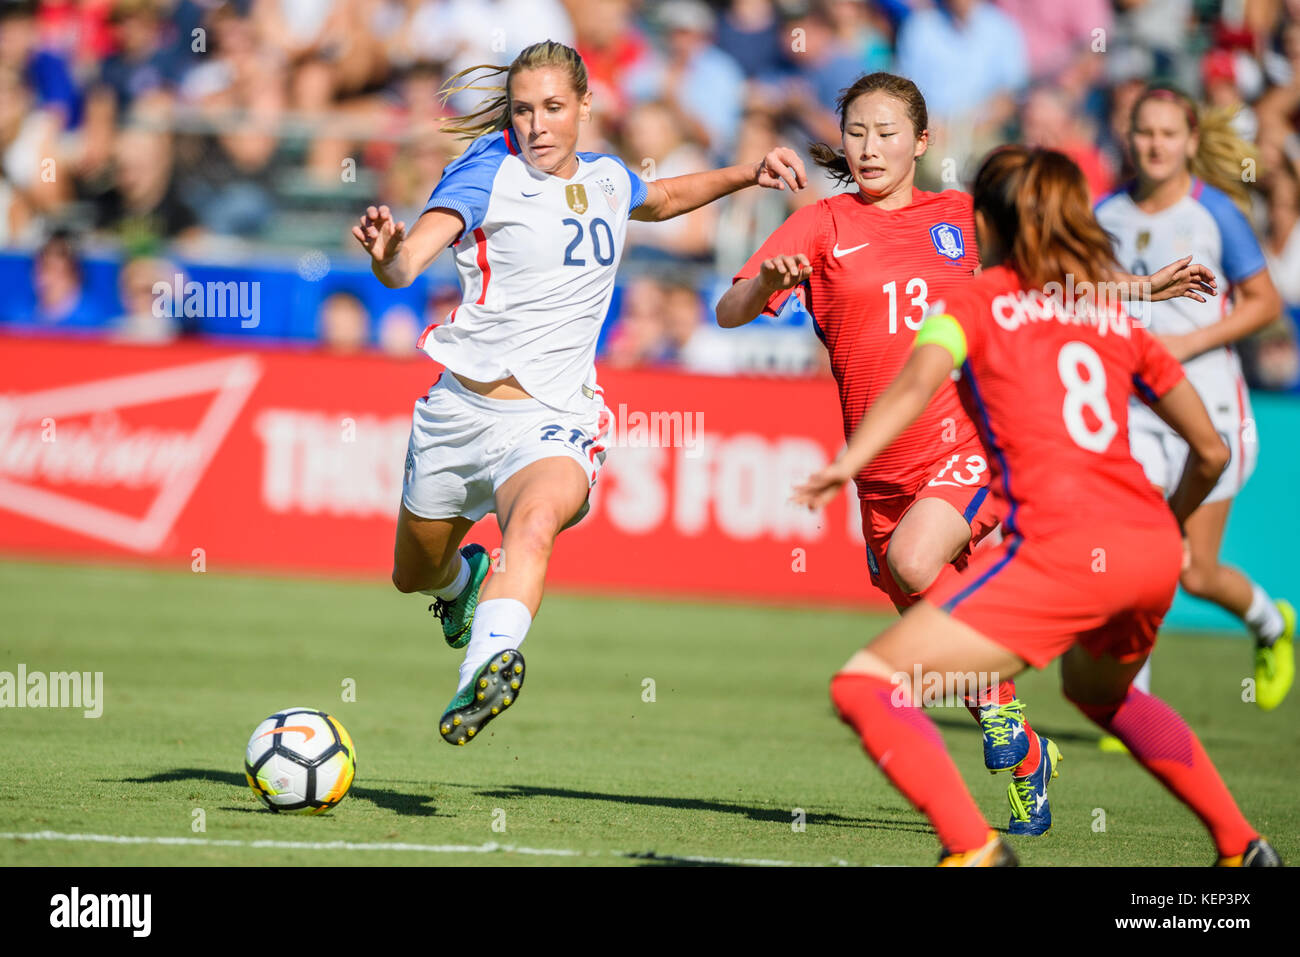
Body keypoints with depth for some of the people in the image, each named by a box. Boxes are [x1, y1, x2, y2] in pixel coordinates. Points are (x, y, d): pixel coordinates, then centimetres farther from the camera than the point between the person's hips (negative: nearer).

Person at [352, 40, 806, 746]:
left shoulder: (606, 179, 10)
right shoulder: (489, 170, -6)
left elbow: (664, 198, 37)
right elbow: (406, 264, -21)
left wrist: (748, 174, 24)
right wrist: (388, 254, -44)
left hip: (552, 422, 0)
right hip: (461, 410, 0)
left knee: (535, 525, -35)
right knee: (415, 575, 19)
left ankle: (485, 673, -56)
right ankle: (464, 578, 57)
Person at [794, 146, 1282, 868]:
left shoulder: (974, 300, 9)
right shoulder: (1114, 317, 22)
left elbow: (919, 381, -13)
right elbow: (1211, 450, 24)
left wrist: (847, 463, -26)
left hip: (1063, 549, -7)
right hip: (1152, 547, 7)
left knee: (865, 686, -6)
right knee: (1098, 689, 38)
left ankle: (972, 848, -24)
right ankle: (1242, 846, 41)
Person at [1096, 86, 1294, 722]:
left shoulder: (1215, 213, -8)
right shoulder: (1107, 216, 2)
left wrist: (1191, 341, -14)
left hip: (1205, 401, -2)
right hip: (1131, 405, 2)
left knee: (1197, 574, 3)